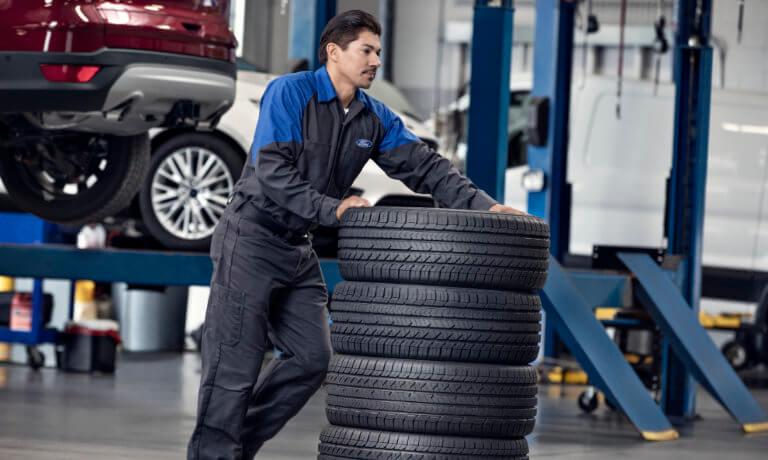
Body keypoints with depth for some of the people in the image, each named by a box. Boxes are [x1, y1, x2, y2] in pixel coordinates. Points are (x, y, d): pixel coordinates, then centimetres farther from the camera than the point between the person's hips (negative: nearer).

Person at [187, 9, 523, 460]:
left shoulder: (375, 119, 7)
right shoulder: (290, 93, -14)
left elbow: (426, 166, 2)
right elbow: (272, 170, -22)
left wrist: (484, 205, -11)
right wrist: (332, 208, -30)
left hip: (298, 249, 8)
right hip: (251, 240, -8)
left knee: (311, 358, 5)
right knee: (235, 364, -9)